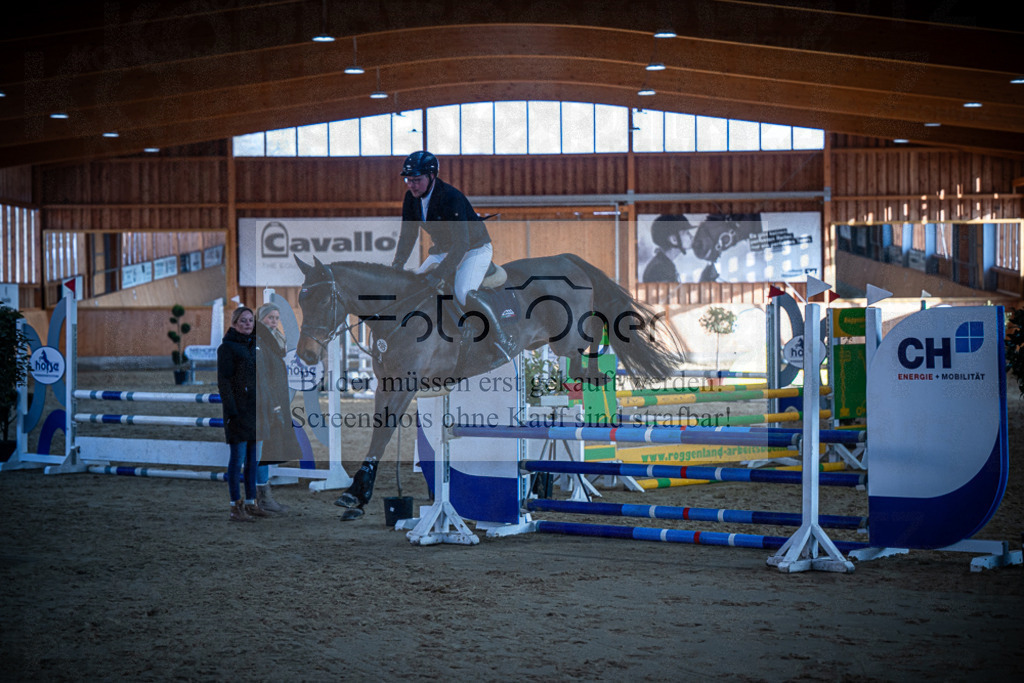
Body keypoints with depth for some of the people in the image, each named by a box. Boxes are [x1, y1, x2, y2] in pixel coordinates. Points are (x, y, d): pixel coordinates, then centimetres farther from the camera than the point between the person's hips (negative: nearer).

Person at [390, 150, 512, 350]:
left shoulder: (450, 197, -31)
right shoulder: (411, 197, -7)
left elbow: (461, 243, -35)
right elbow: (408, 234, 2)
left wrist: (440, 273, -41)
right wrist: (397, 264, -12)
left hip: (474, 249, -8)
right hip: (443, 250, 8)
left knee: (464, 294, -30)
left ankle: (501, 335, -15)